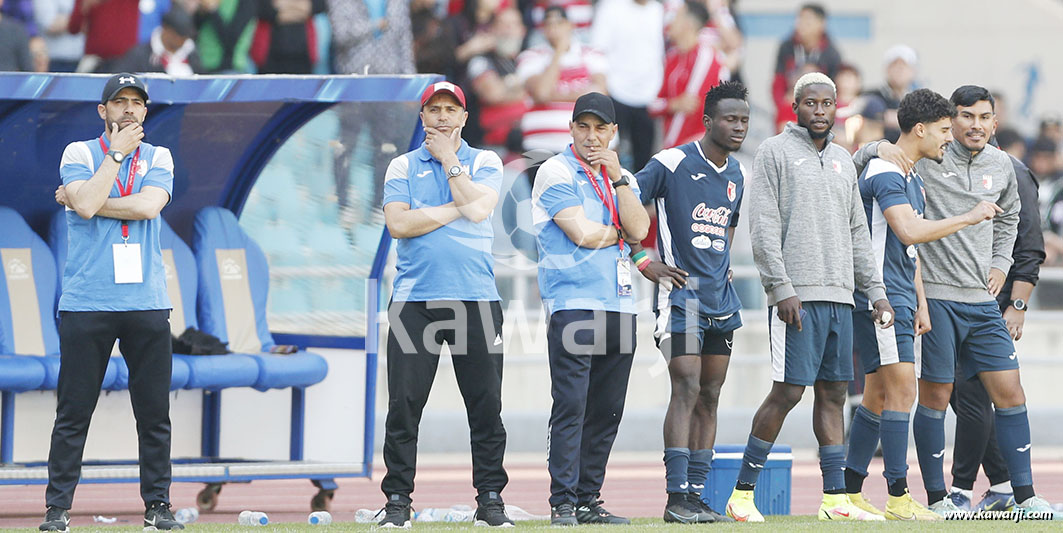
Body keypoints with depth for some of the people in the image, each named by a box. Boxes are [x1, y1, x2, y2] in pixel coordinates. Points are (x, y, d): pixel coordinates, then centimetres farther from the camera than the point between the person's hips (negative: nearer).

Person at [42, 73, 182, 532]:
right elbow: (87, 203, -14)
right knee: (73, 412, -3)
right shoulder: (79, 154, 6)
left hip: (146, 303, 2)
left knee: (155, 413, 3)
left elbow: (148, 205, -8)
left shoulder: (158, 158, 12)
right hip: (86, 304, -2)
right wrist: (117, 152, -6)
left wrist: (82, 201, -8)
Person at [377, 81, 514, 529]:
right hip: (415, 298, 0)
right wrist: (457, 209, -7)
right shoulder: (402, 167, 11)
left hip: (476, 298, 0)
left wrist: (448, 160, -2)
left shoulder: (484, 162, 10)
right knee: (404, 404, -4)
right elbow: (398, 224, -5)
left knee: (486, 405, 0)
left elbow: (478, 208, -10)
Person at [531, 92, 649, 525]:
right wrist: (620, 231, 4)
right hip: (574, 305, -6)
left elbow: (638, 229, 1)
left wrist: (617, 177, -5)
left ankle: (588, 501, 11)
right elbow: (582, 233, -12)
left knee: (607, 410, 6)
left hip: (619, 306, 6)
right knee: (571, 408, -11)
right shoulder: (556, 172, -1)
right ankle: (562, 504, -10)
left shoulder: (622, 177, 17)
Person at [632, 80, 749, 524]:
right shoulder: (672, 163, -10)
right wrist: (644, 263, -9)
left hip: (721, 300, 7)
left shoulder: (738, 174, 12)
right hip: (681, 295, -7)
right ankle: (677, 498, -16)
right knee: (687, 389, -15)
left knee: (709, 398, 7)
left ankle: (697, 495, 10)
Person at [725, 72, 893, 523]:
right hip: (797, 296, -7)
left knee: (833, 392, 6)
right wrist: (782, 288, -16)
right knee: (788, 391, -10)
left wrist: (876, 291, 15)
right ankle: (742, 493, -4)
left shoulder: (843, 160, 19)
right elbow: (763, 228, -8)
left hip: (839, 297, 7)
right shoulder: (775, 152, -1)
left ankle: (836, 499, 7)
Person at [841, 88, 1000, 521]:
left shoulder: (912, 178, 19)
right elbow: (909, 231, -27)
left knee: (879, 396, 10)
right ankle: (898, 498, -11)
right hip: (879, 298, -10)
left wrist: (920, 304, 21)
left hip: (899, 302, 10)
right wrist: (969, 218, -20)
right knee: (901, 390, -12)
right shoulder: (885, 173, -14)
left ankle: (850, 492, 15)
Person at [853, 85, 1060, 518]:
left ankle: (1024, 495, 7)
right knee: (935, 397, -1)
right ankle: (936, 498, 9)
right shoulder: (925, 158, -5)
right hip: (935, 296, -5)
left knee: (1009, 392, 2)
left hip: (982, 301, 5)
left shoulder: (1001, 166, 10)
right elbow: (855, 168, 0)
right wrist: (878, 148, -20)